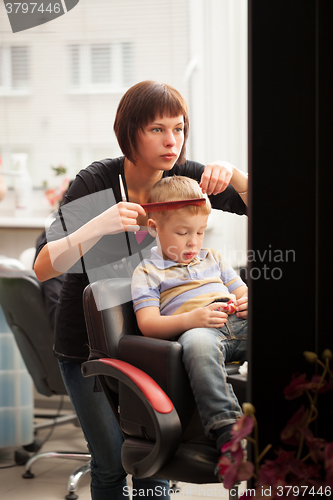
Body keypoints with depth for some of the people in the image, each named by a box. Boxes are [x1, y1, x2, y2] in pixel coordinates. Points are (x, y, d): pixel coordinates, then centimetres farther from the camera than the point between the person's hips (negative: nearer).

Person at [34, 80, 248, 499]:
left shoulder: (181, 176, -10)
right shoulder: (95, 182, -21)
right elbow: (43, 268, -27)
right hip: (87, 341, -3)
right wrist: (98, 226, -43)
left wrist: (231, 173, -27)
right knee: (112, 462, -2)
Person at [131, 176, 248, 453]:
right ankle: (225, 426, -48)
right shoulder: (148, 273, 15)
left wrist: (249, 301, 4)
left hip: (237, 324, 5)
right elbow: (148, 324, 2)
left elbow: (241, 291, 31)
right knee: (198, 342, -43)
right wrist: (188, 320, -17)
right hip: (195, 331, -5)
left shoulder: (212, 259, 33)